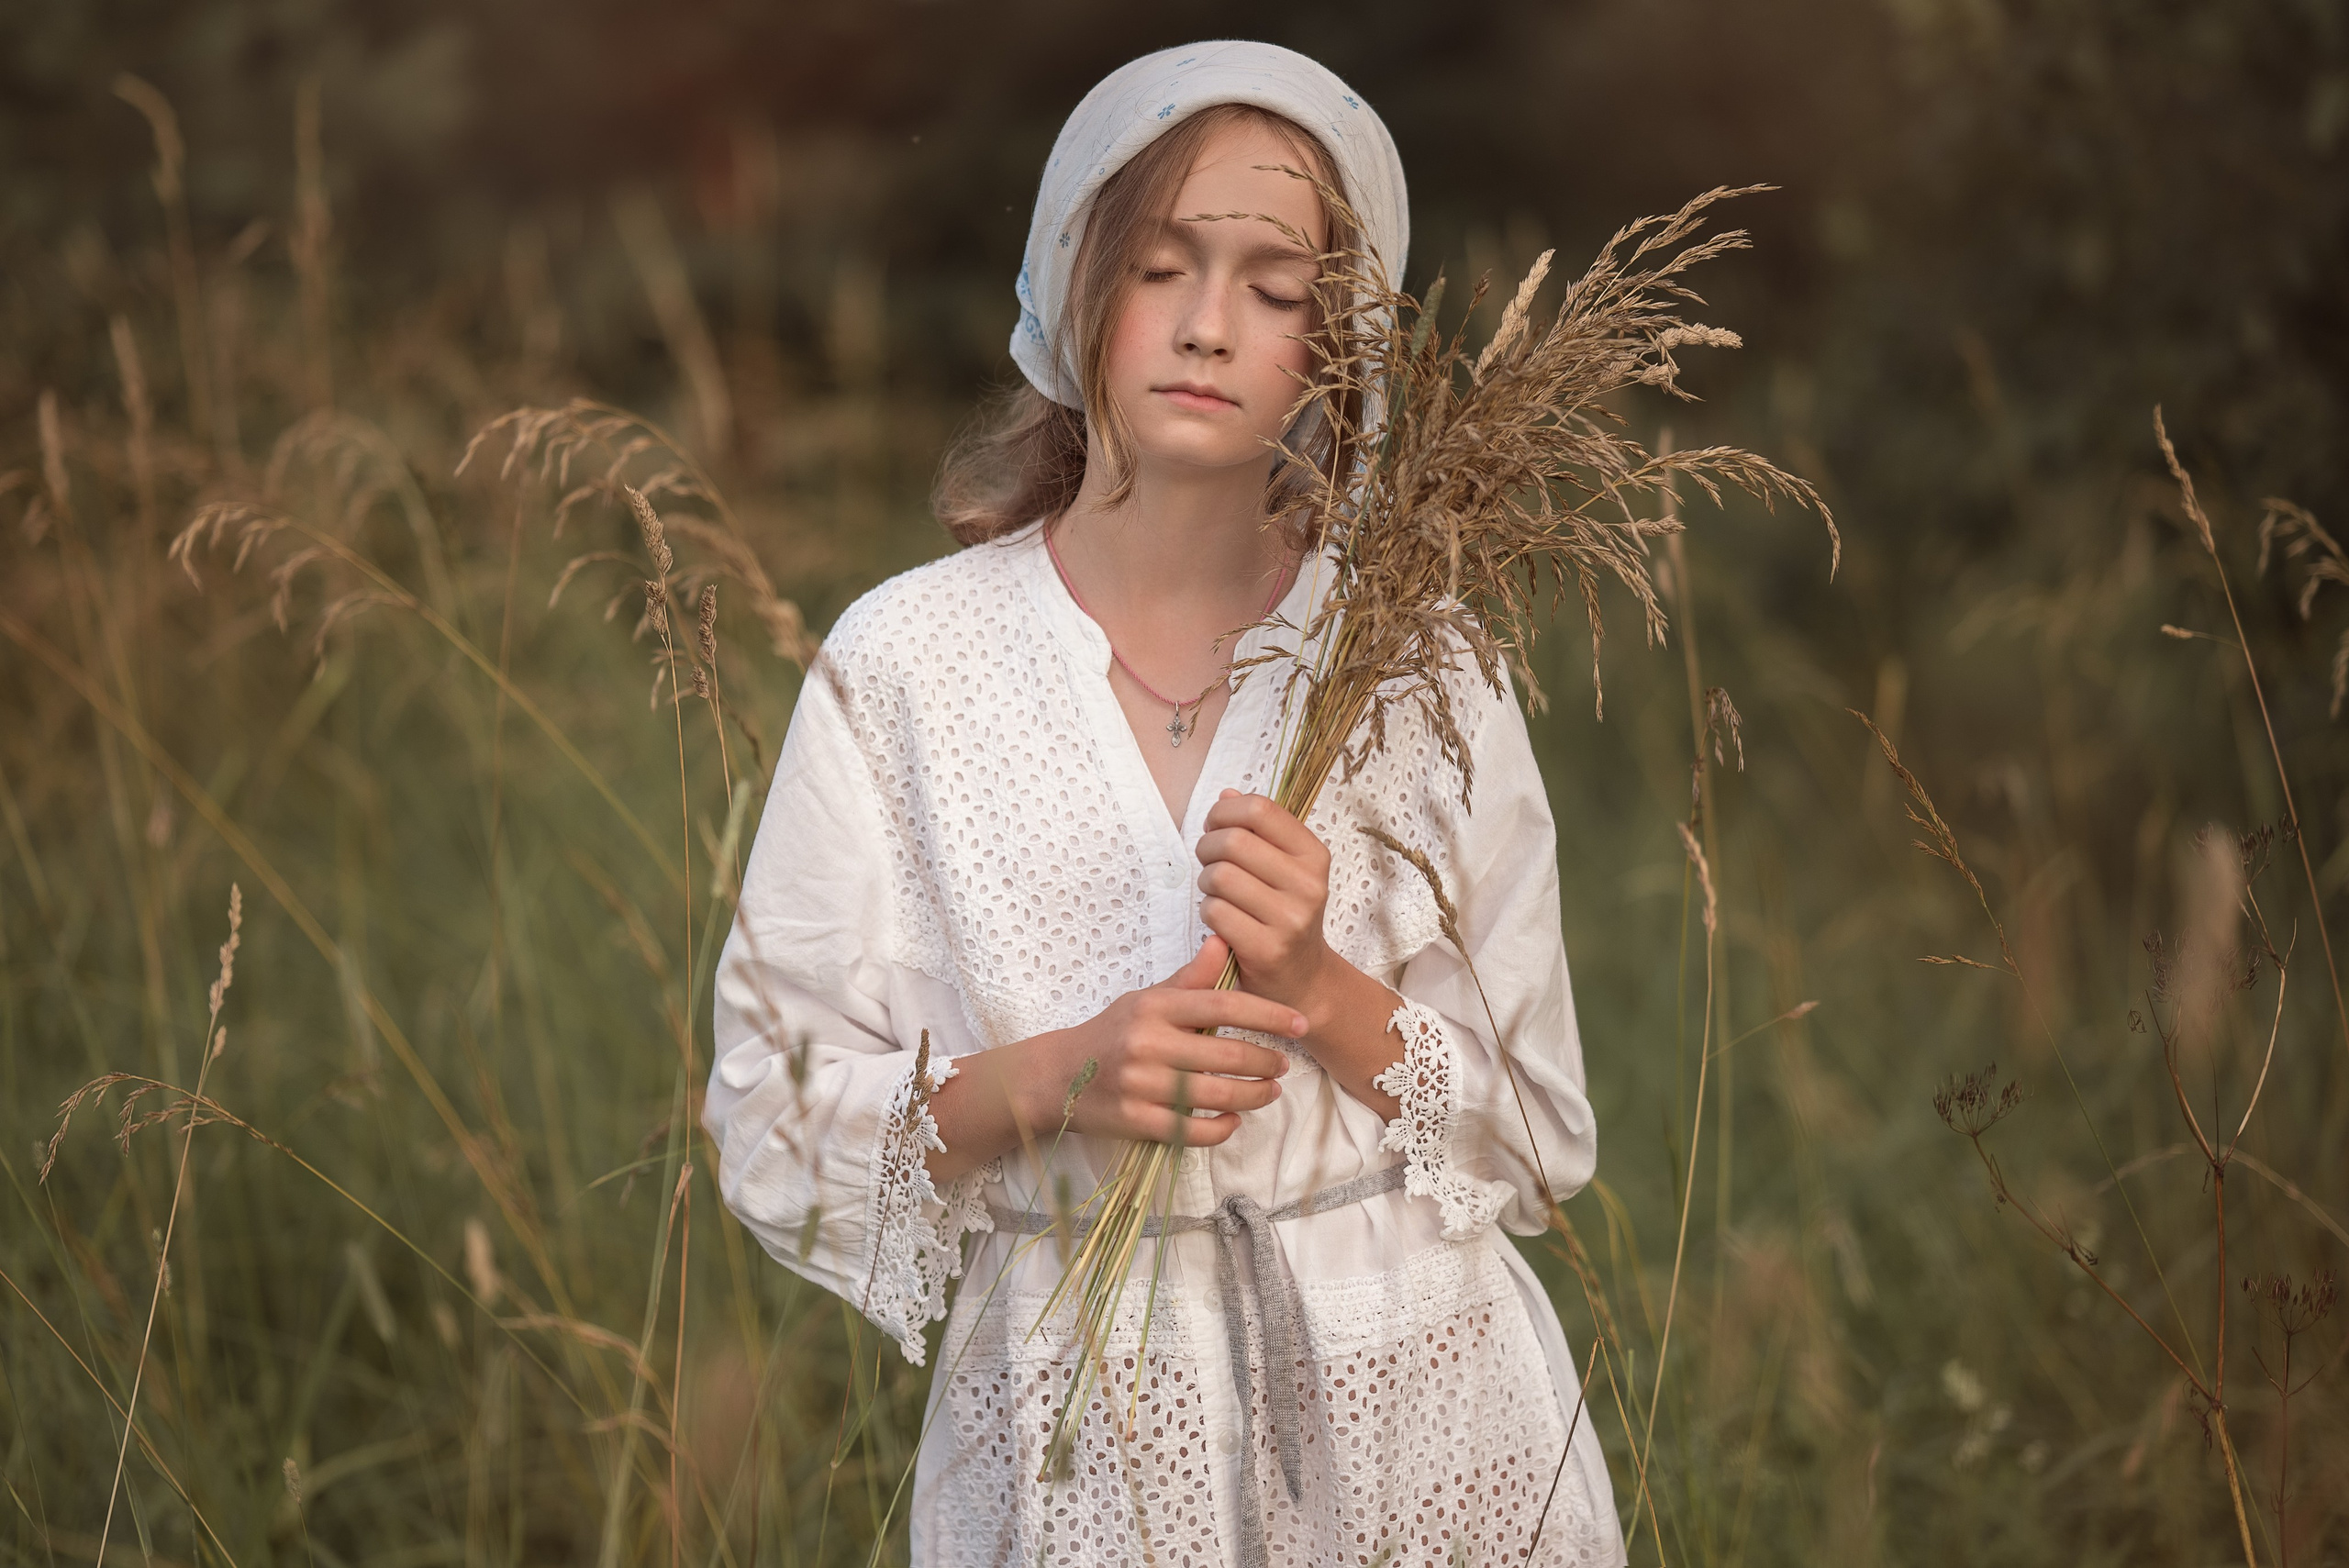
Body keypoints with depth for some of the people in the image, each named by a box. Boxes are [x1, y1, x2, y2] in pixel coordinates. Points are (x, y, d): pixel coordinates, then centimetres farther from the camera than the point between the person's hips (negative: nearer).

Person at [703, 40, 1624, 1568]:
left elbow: (1534, 1145, 0)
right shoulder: (903, 666, -4)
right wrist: (1045, 1083, -19)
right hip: (1072, 1434, -1)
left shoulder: (1416, 665, -2)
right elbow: (776, 1127, -3)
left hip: (1412, 1422, 1)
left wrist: (1325, 995, -16)